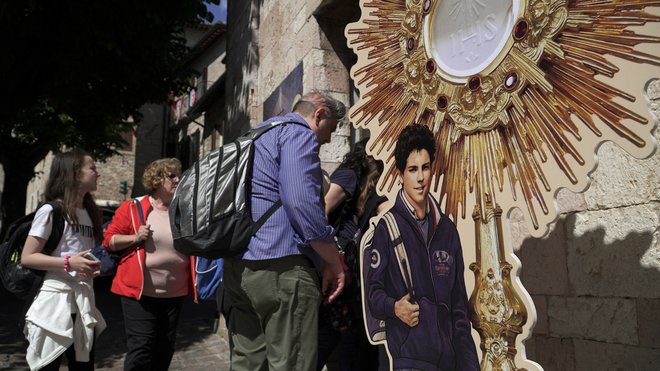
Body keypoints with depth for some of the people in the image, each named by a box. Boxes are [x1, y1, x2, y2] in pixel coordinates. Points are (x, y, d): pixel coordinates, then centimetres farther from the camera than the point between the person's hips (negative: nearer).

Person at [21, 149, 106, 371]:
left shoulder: (89, 213, 13)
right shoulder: (51, 211, -9)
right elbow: (27, 257, -12)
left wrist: (95, 266, 5)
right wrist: (68, 263, -20)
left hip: (83, 300, 7)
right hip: (55, 299, -7)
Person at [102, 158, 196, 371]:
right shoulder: (132, 208, -4)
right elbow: (109, 241, -1)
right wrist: (135, 238, -16)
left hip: (174, 295, 5)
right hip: (140, 293, -4)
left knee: (164, 351, 14)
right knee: (141, 350, -6)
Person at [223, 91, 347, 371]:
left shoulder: (255, 136, 25)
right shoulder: (298, 134, -5)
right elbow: (303, 203, -19)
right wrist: (335, 264, -10)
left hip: (239, 265, 10)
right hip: (281, 267, -9)